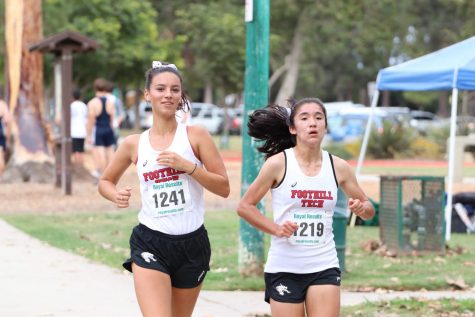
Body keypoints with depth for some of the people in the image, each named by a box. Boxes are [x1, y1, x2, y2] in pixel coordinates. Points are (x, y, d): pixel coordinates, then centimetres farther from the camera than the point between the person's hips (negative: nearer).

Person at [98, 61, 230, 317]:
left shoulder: (195, 136, 0)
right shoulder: (134, 144, 4)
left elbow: (224, 188, -3)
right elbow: (105, 181, 19)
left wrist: (188, 166, -16)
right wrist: (117, 196, -3)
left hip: (193, 243, 1)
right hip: (150, 244, -1)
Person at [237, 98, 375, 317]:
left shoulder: (338, 167, 2)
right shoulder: (278, 163, -6)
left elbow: (368, 210, 13)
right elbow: (244, 206, -1)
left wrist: (362, 209, -10)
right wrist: (276, 229, -14)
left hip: (324, 267, 2)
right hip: (284, 268, -2)